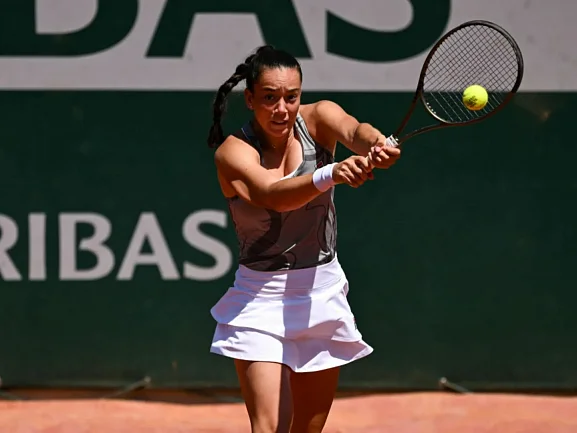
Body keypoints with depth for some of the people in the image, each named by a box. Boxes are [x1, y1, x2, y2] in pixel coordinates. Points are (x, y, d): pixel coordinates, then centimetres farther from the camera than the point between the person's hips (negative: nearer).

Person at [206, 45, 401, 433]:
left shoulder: (318, 118, -6)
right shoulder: (233, 152, -14)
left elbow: (354, 130, -29)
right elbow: (272, 195, -34)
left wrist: (377, 145, -54)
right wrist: (331, 175, -53)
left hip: (323, 293, 3)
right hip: (261, 298, -3)